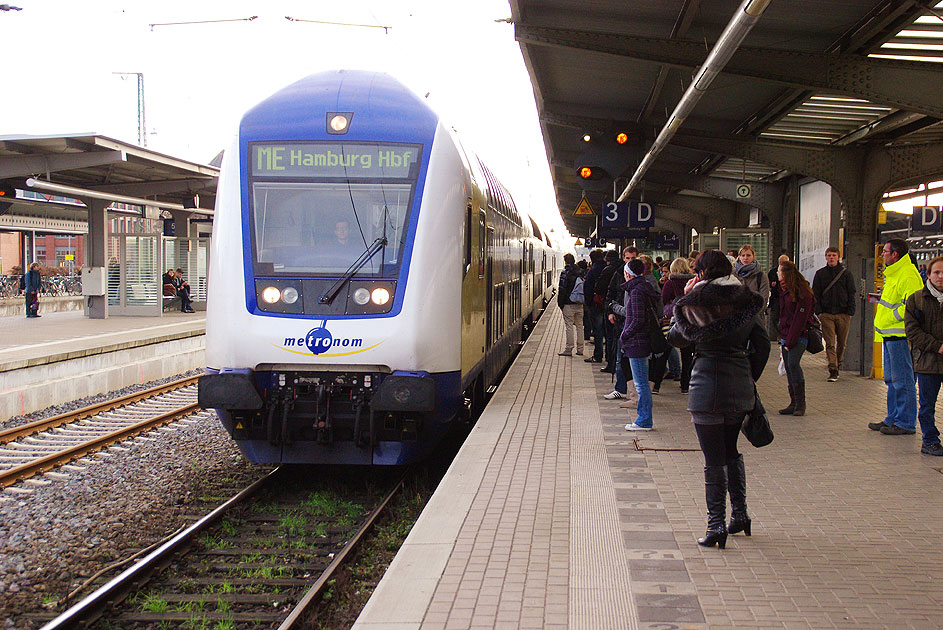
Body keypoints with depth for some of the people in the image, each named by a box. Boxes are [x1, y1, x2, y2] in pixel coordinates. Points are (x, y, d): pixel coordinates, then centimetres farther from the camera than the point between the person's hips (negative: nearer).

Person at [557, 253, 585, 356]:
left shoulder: (565, 273, -10)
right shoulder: (580, 272, 8)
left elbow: (562, 289, -12)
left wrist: (560, 303, -5)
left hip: (568, 304, -6)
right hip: (579, 303, 6)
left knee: (568, 326, -4)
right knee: (579, 326, 11)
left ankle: (569, 349, -5)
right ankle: (580, 349, 15)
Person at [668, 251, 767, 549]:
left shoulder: (696, 303, -7)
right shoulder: (746, 302, 5)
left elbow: (675, 337, 5)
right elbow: (762, 343, 9)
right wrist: (752, 377, 16)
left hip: (708, 384, -5)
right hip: (741, 383, 5)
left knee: (714, 459, 0)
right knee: (731, 451, 22)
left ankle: (716, 525, 0)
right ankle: (739, 514, 26)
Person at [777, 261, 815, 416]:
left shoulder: (803, 293, -12)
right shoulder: (783, 290, 13)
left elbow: (799, 319, -15)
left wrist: (790, 342, -18)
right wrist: (782, 336, 13)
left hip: (799, 336, -8)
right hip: (786, 336, 8)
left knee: (793, 363, -22)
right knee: (789, 368, 6)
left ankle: (801, 404, -16)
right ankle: (794, 403, 11)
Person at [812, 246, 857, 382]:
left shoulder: (846, 273, 6)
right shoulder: (820, 274, 8)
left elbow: (851, 294, 7)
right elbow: (816, 294, 8)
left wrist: (850, 312, -2)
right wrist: (818, 311, -2)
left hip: (843, 314, 0)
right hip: (826, 314, 0)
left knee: (841, 343, 7)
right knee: (830, 343, -7)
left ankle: (838, 364, 26)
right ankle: (833, 371, -10)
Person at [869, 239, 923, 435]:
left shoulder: (908, 275, -15)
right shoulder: (893, 274, 20)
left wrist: (893, 317, -17)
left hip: (901, 335, -11)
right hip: (890, 334, 11)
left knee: (902, 380, -7)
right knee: (892, 380, 15)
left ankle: (905, 423, -3)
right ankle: (893, 418, 22)